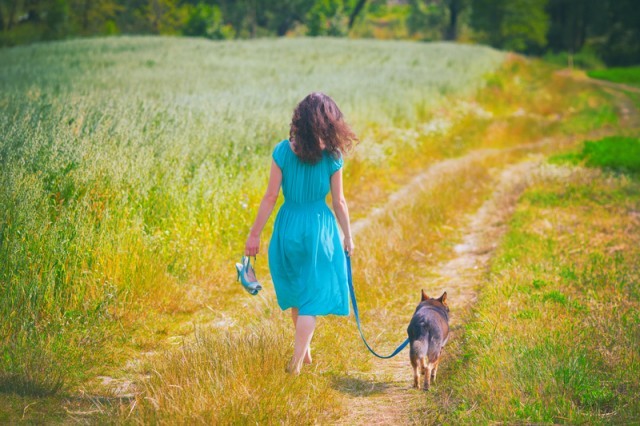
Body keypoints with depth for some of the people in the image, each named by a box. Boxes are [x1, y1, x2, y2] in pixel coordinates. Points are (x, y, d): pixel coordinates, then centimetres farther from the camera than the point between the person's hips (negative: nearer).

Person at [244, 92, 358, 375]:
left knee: (296, 291, 22)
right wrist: (348, 236, 9)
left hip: (289, 225, 1)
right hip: (319, 227, -1)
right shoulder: (332, 157, -10)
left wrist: (255, 234, 0)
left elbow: (271, 197, -9)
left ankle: (304, 350, 36)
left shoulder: (282, 152, -11)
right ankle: (297, 360, 3)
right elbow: (338, 201, -4)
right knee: (313, 293, 8)